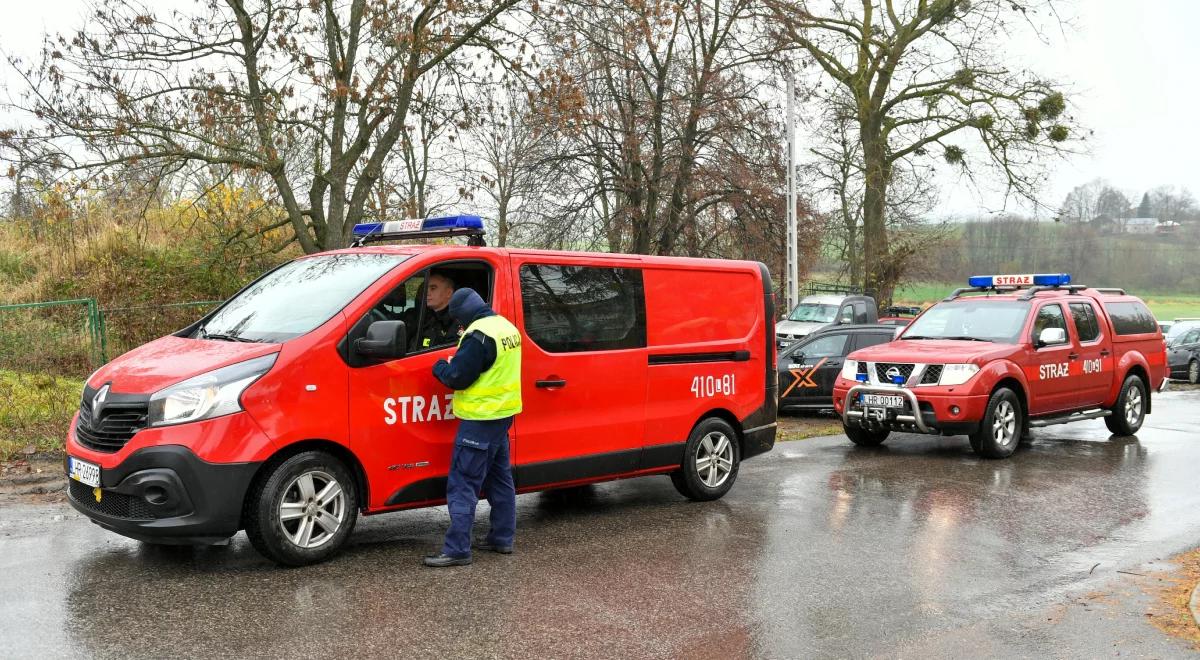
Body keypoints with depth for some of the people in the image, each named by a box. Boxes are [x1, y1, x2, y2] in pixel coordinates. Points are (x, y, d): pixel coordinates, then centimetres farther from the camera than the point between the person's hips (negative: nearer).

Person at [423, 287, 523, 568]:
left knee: (463, 484, -6)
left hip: (480, 420, -10)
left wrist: (440, 366, 0)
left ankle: (457, 549, -5)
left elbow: (457, 377, -20)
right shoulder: (507, 327, 10)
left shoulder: (479, 335, -20)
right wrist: (458, 362, 14)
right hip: (503, 414, 10)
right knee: (499, 478, 18)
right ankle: (502, 539, 25)